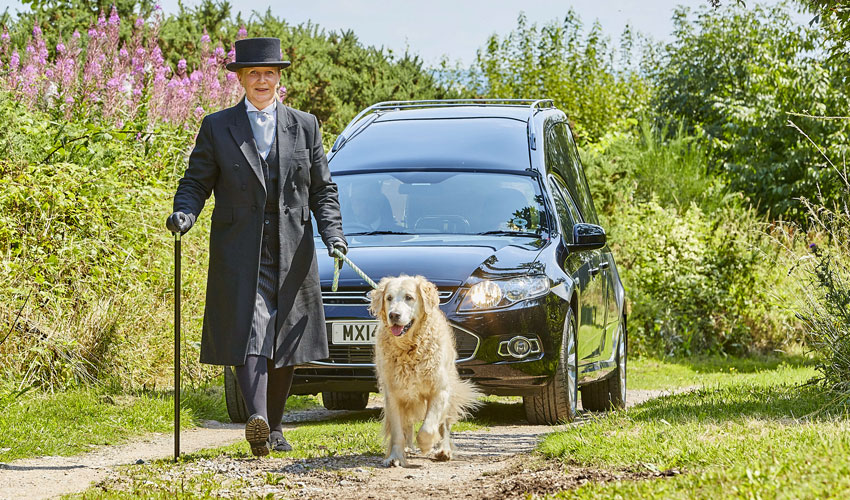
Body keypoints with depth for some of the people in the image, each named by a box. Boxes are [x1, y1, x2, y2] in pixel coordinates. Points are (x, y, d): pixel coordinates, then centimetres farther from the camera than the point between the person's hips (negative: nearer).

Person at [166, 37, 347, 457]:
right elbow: (196, 183, 6)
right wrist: (184, 214, -16)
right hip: (239, 253, -2)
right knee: (248, 334, -17)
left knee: (285, 343, 6)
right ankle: (257, 421, -33)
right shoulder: (217, 127, 6)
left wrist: (333, 234, -5)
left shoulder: (304, 126, 10)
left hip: (290, 254, 2)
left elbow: (322, 189, 11)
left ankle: (274, 427, 20)